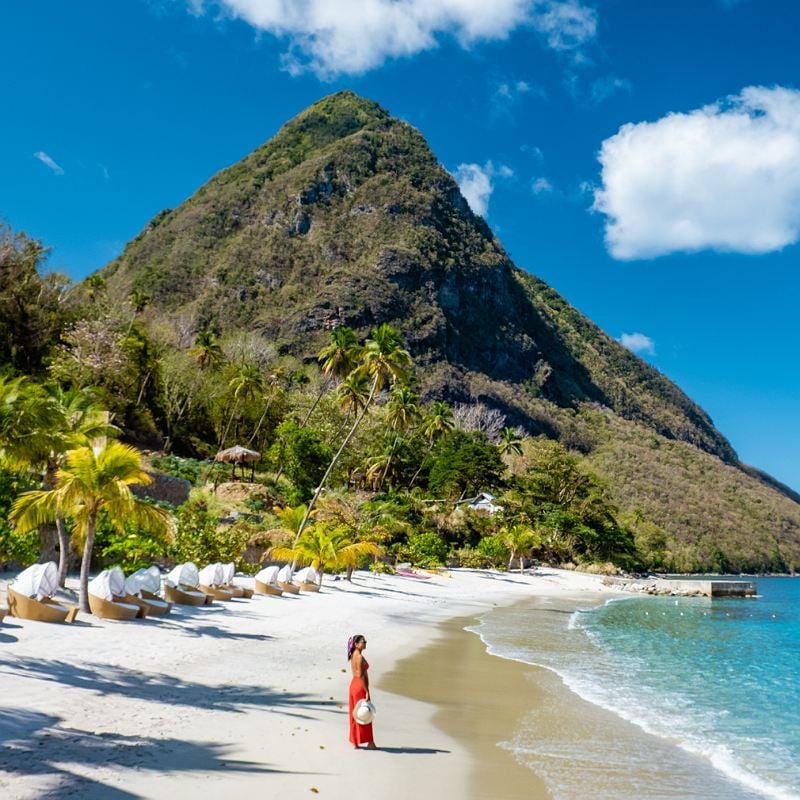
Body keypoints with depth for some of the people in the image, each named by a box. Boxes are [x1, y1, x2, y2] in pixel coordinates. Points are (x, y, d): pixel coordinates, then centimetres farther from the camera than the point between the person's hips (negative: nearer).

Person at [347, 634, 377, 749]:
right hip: (360, 687, -9)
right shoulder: (360, 657, -19)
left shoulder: (353, 655, 9)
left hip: (353, 685, 9)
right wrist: (367, 691, -20)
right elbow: (360, 675, -23)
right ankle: (369, 742, 8)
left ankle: (355, 742, 18)